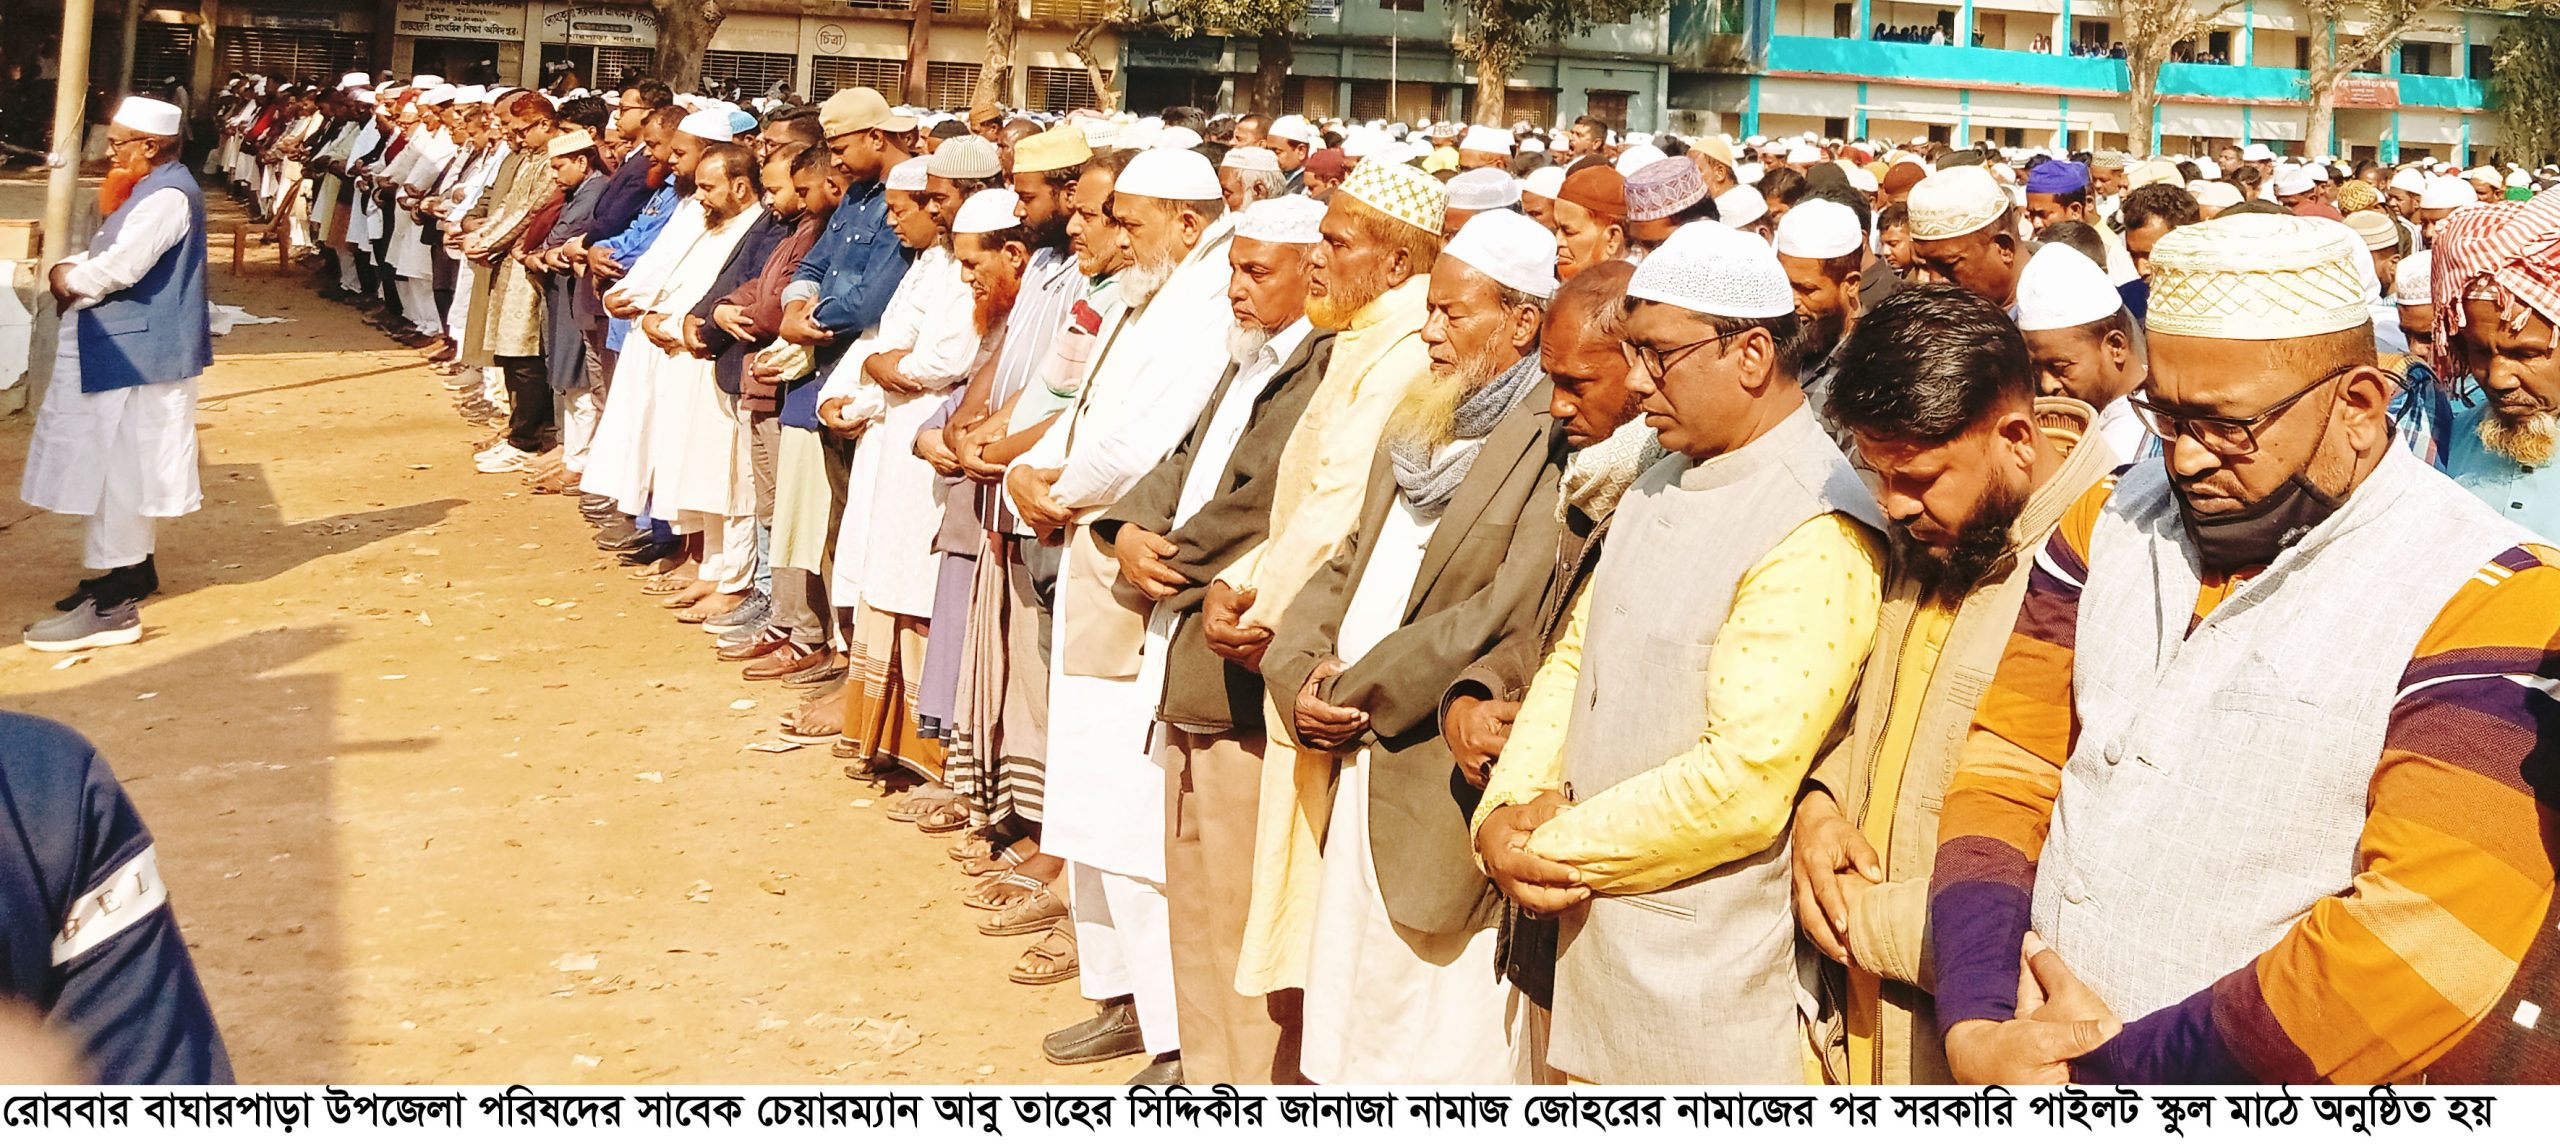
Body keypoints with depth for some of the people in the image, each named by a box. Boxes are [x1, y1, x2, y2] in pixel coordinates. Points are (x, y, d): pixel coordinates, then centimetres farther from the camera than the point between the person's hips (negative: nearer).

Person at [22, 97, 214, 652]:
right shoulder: (152, 189, 15)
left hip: (134, 355, -10)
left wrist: (70, 279, -8)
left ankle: (112, 608, -7)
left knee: (116, 470, -9)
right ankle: (135, 569, 31)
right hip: (124, 351, 10)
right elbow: (110, 253, 18)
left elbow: (120, 267, -26)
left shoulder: (167, 196, -18)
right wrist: (72, 269, -2)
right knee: (126, 469, 19)